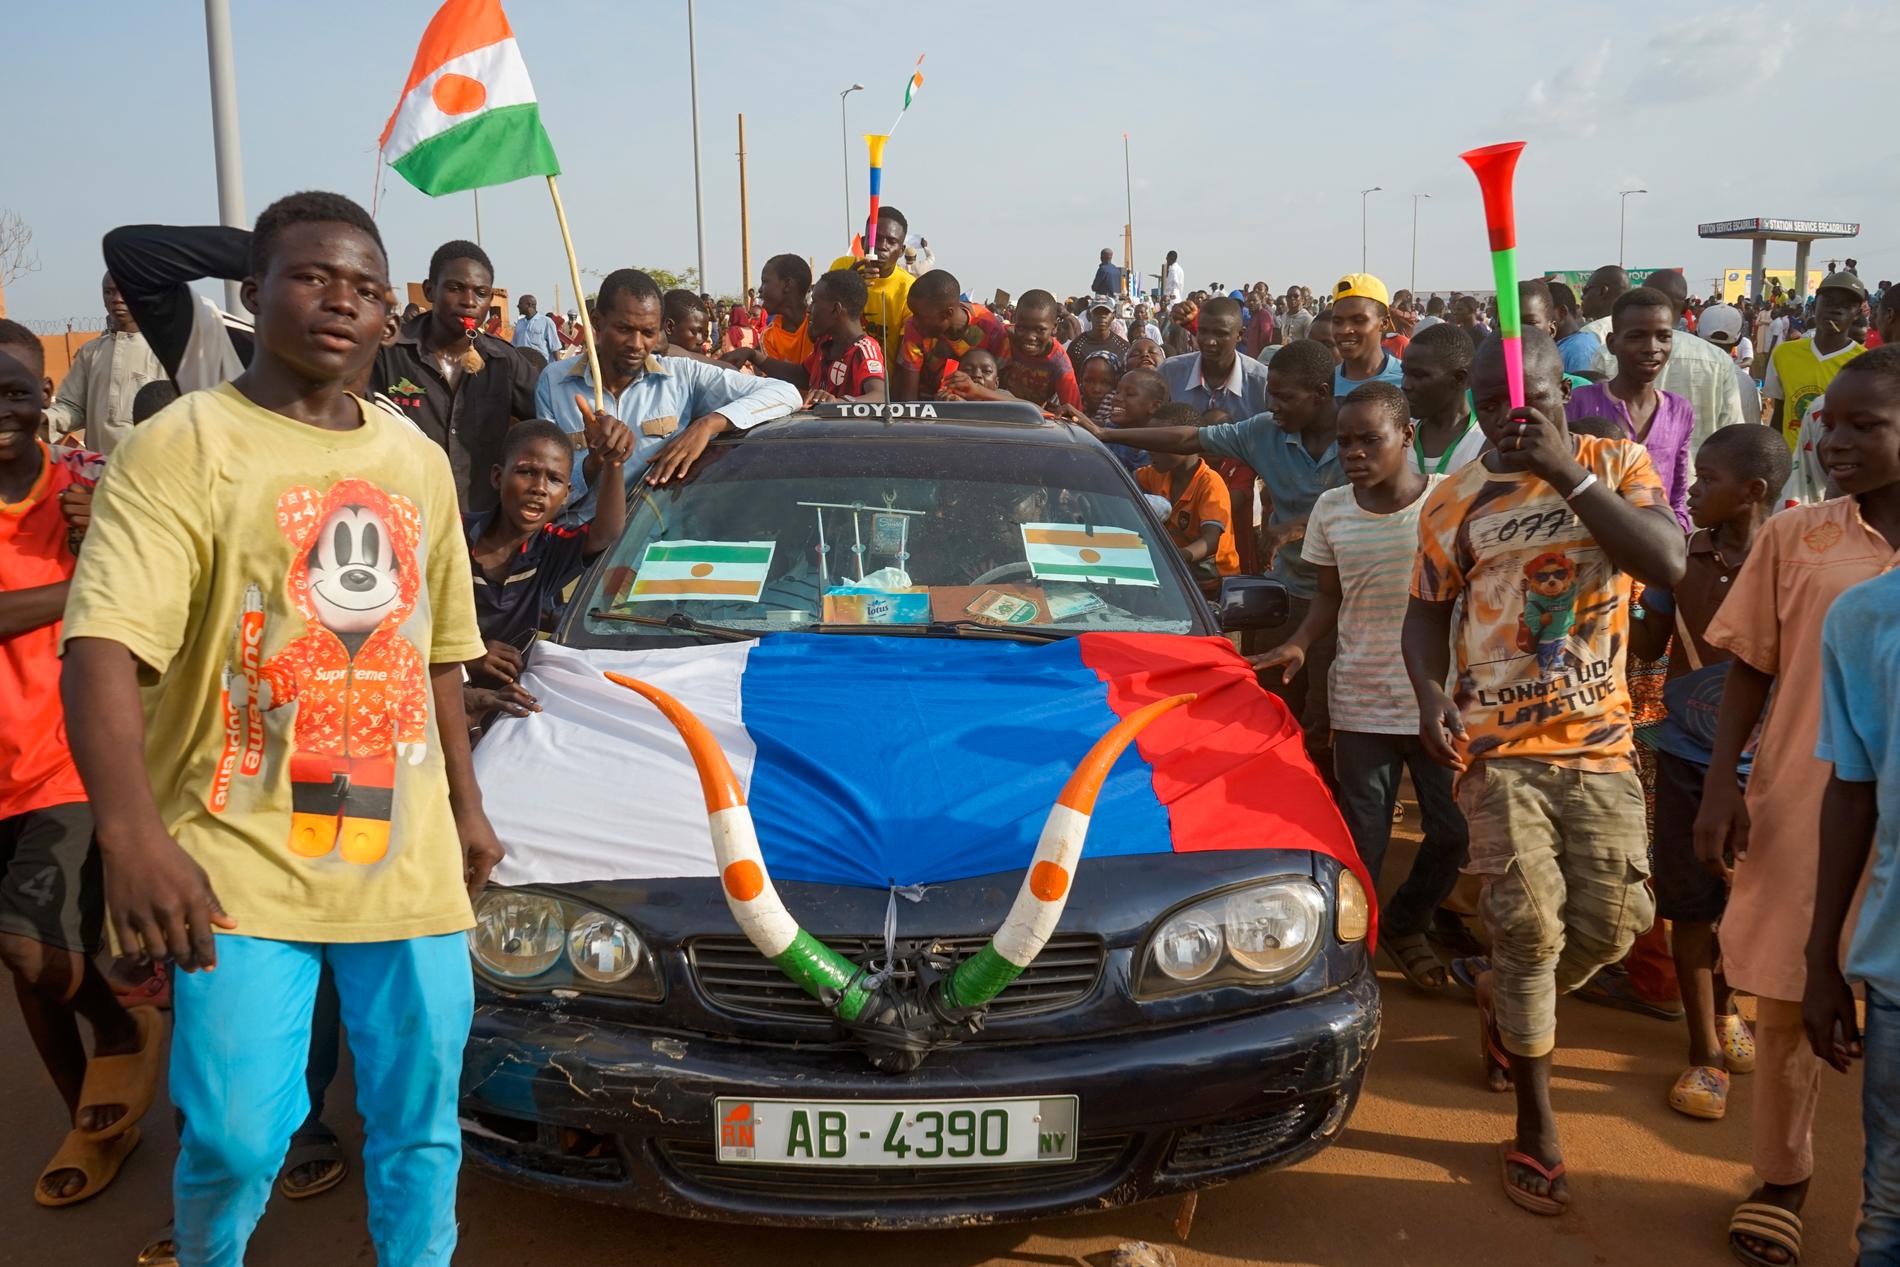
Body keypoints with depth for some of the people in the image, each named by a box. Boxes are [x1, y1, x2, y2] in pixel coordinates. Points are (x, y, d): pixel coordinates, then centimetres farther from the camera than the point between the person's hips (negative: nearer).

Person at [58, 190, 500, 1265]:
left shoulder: (420, 462, 14)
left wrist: (467, 805, 18)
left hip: (411, 856, 5)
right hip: (242, 860, -4)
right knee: (239, 1137, -4)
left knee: (423, 1123, 11)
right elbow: (103, 649, -16)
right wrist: (133, 835, -29)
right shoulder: (185, 445, -5)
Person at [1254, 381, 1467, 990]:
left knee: (1455, 830, 6)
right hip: (1360, 704, 1)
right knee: (1362, 841, 6)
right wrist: (1299, 643, -9)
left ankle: (1404, 923, 32)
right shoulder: (1331, 509, 1)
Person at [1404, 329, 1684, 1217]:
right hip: (1500, 743, -2)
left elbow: (1666, 563, -16)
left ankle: (1505, 997, 36)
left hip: (1601, 741, 2)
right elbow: (1427, 611, 7)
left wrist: (1569, 474, -23)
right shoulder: (1456, 500, -1)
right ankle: (1536, 1126, 11)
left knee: (1612, 923, 4)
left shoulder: (1616, 464, 0)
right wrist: (1431, 695, -11)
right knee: (1530, 926, -6)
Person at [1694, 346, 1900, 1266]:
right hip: (1794, 811, 0)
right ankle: (1781, 1180, 31)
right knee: (1786, 1006, 12)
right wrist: (1722, 787, -7)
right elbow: (1750, 669, 2)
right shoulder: (1793, 537, -2)